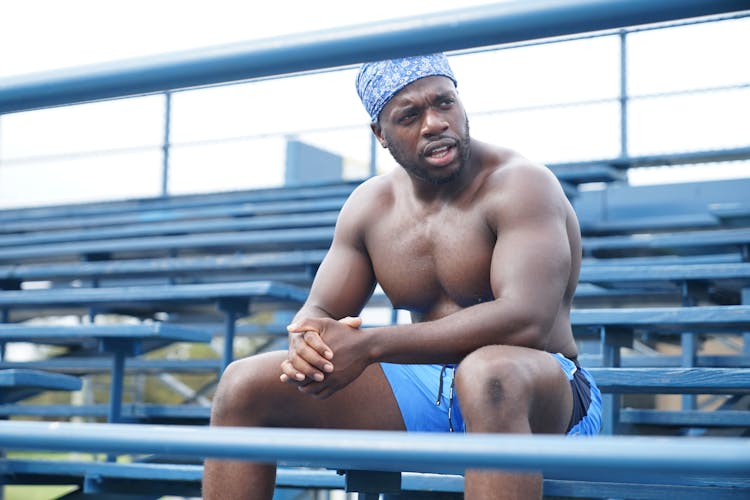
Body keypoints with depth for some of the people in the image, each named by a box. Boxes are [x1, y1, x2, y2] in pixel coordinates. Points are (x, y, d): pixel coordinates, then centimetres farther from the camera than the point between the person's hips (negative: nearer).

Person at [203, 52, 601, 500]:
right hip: (424, 394, 6)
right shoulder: (369, 206, 7)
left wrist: (368, 346, -29)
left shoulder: (521, 185, -13)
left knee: (489, 371, -43)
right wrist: (309, 343, -19)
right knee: (245, 383, -7)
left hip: (538, 397, -6)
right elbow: (318, 311, 10)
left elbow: (525, 320, -27)